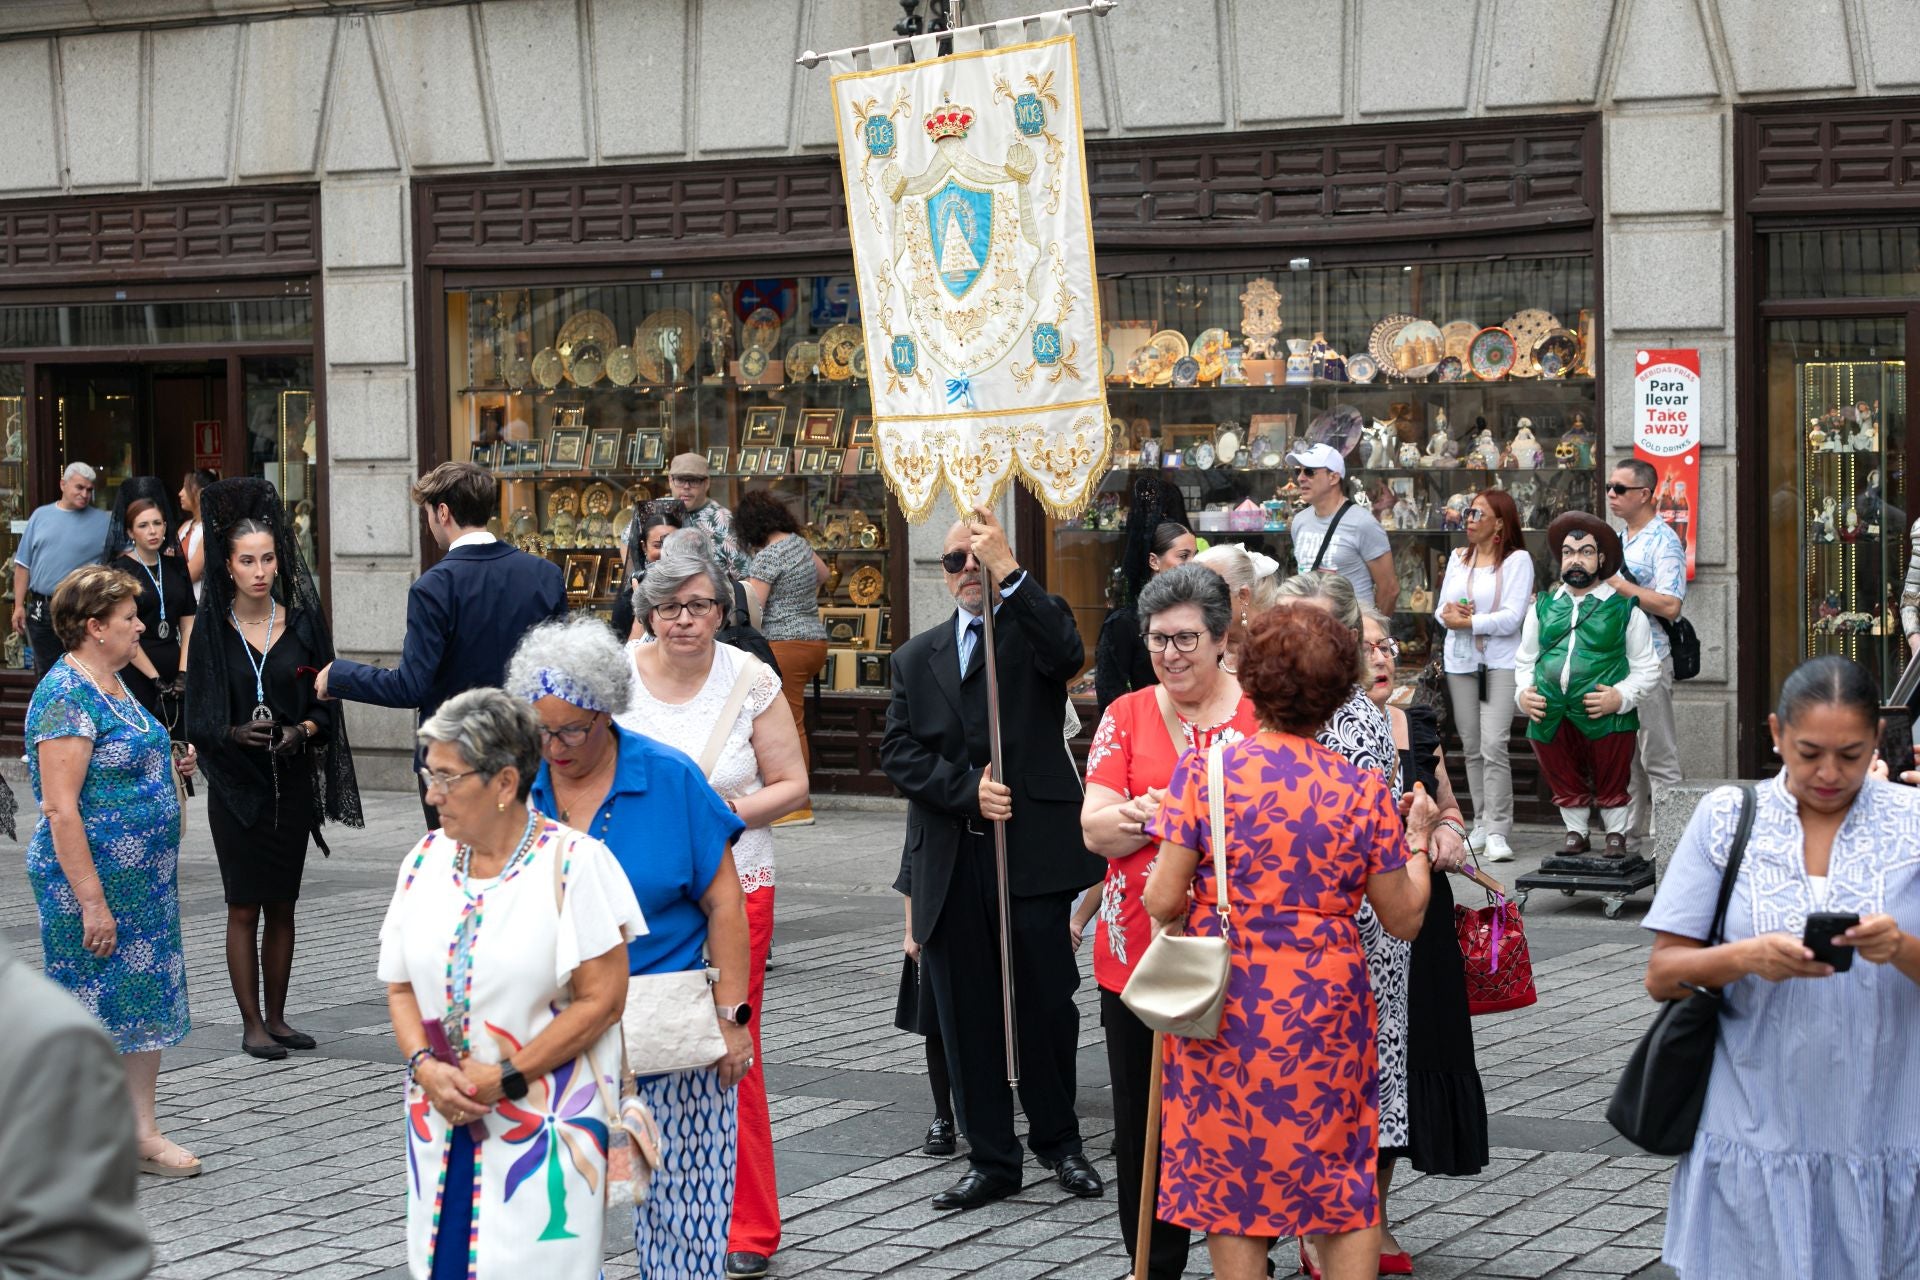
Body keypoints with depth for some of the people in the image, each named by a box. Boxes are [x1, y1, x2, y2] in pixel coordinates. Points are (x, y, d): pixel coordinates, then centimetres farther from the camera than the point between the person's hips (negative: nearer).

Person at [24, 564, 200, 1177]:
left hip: (143, 882, 9)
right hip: (92, 878, -9)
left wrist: (172, 768, 11)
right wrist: (92, 901, -23)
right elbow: (60, 809, -22)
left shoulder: (114, 686, 12)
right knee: (91, 1010, 0)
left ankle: (143, 1132, 18)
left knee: (148, 1000, 11)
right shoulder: (66, 696, -18)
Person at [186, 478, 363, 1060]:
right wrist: (233, 733, -21)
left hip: (293, 780, 2)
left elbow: (324, 704, 5)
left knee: (282, 906, 8)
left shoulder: (301, 621, 3)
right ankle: (252, 1024, 7)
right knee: (244, 907, 1)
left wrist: (301, 731, -14)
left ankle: (276, 1018, 17)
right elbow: (195, 717, -2)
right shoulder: (211, 630, -2)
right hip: (236, 784, -2)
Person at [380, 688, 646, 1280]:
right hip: (442, 1121, 5)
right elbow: (401, 986, 11)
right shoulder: (427, 859, 7)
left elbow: (601, 1000, -12)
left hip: (545, 1125, -5)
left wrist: (506, 1078, -15)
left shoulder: (572, 863, -10)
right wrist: (426, 1067, -8)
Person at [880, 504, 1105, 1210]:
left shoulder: (1034, 627, 6)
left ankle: (1058, 1139, 22)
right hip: (949, 859, 3)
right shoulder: (916, 657, 15)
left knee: (1047, 1002, 2)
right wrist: (966, 791, -11)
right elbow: (898, 751, 4)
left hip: (1033, 849, -3)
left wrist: (1008, 571, -25)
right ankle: (991, 1158, 15)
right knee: (966, 1014, 6)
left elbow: (1068, 653, -19)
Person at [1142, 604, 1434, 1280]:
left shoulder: (1205, 770, -9)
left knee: (1232, 1188, 8)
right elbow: (1404, 918, 4)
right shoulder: (1363, 790, -3)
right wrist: (1418, 839, 19)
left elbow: (1163, 902, -11)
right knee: (1340, 1183, 12)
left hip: (1227, 1010, -1)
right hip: (1327, 1011, 1)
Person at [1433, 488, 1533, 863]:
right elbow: (1442, 610, 12)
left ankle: (1497, 832, -14)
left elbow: (1512, 617, -13)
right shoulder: (1458, 558, 16)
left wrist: (1467, 622, -13)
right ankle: (1481, 824, 16)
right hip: (1460, 662, 6)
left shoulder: (1517, 560, -3)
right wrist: (1448, 615, -10)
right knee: (1471, 748, 8)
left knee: (1494, 746, -14)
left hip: (1500, 663, -6)